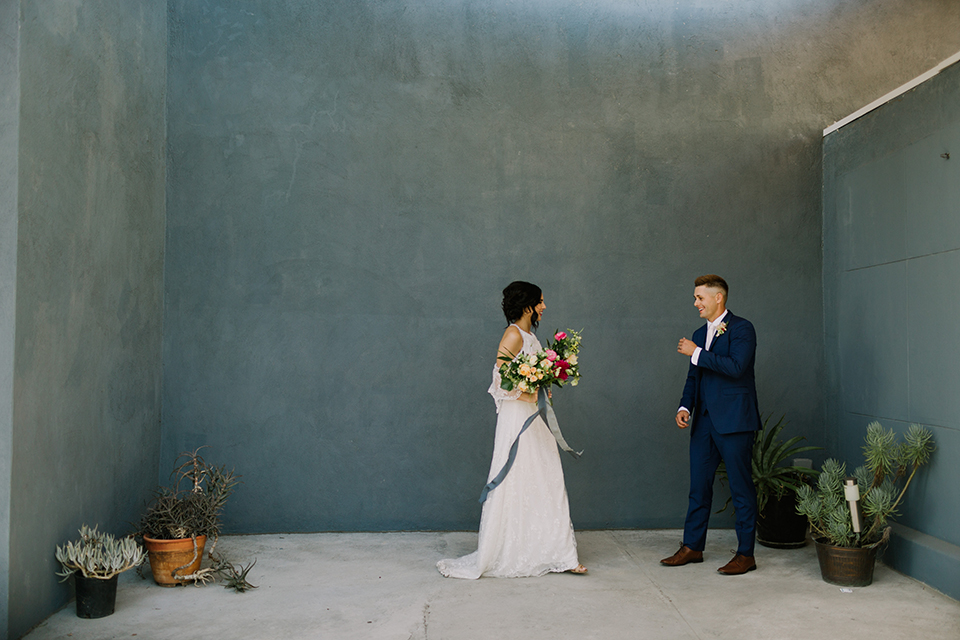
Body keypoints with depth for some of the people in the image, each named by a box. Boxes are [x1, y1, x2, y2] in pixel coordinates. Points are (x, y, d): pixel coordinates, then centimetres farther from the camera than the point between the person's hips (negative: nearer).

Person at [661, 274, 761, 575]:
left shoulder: (741, 328, -7)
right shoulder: (699, 335, 16)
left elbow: (736, 367, -22)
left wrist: (697, 353, -16)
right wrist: (684, 407, 3)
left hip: (733, 421, -7)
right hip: (704, 421, 8)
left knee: (741, 488, 1)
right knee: (699, 485, 12)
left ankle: (746, 554, 10)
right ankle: (692, 547, 22)